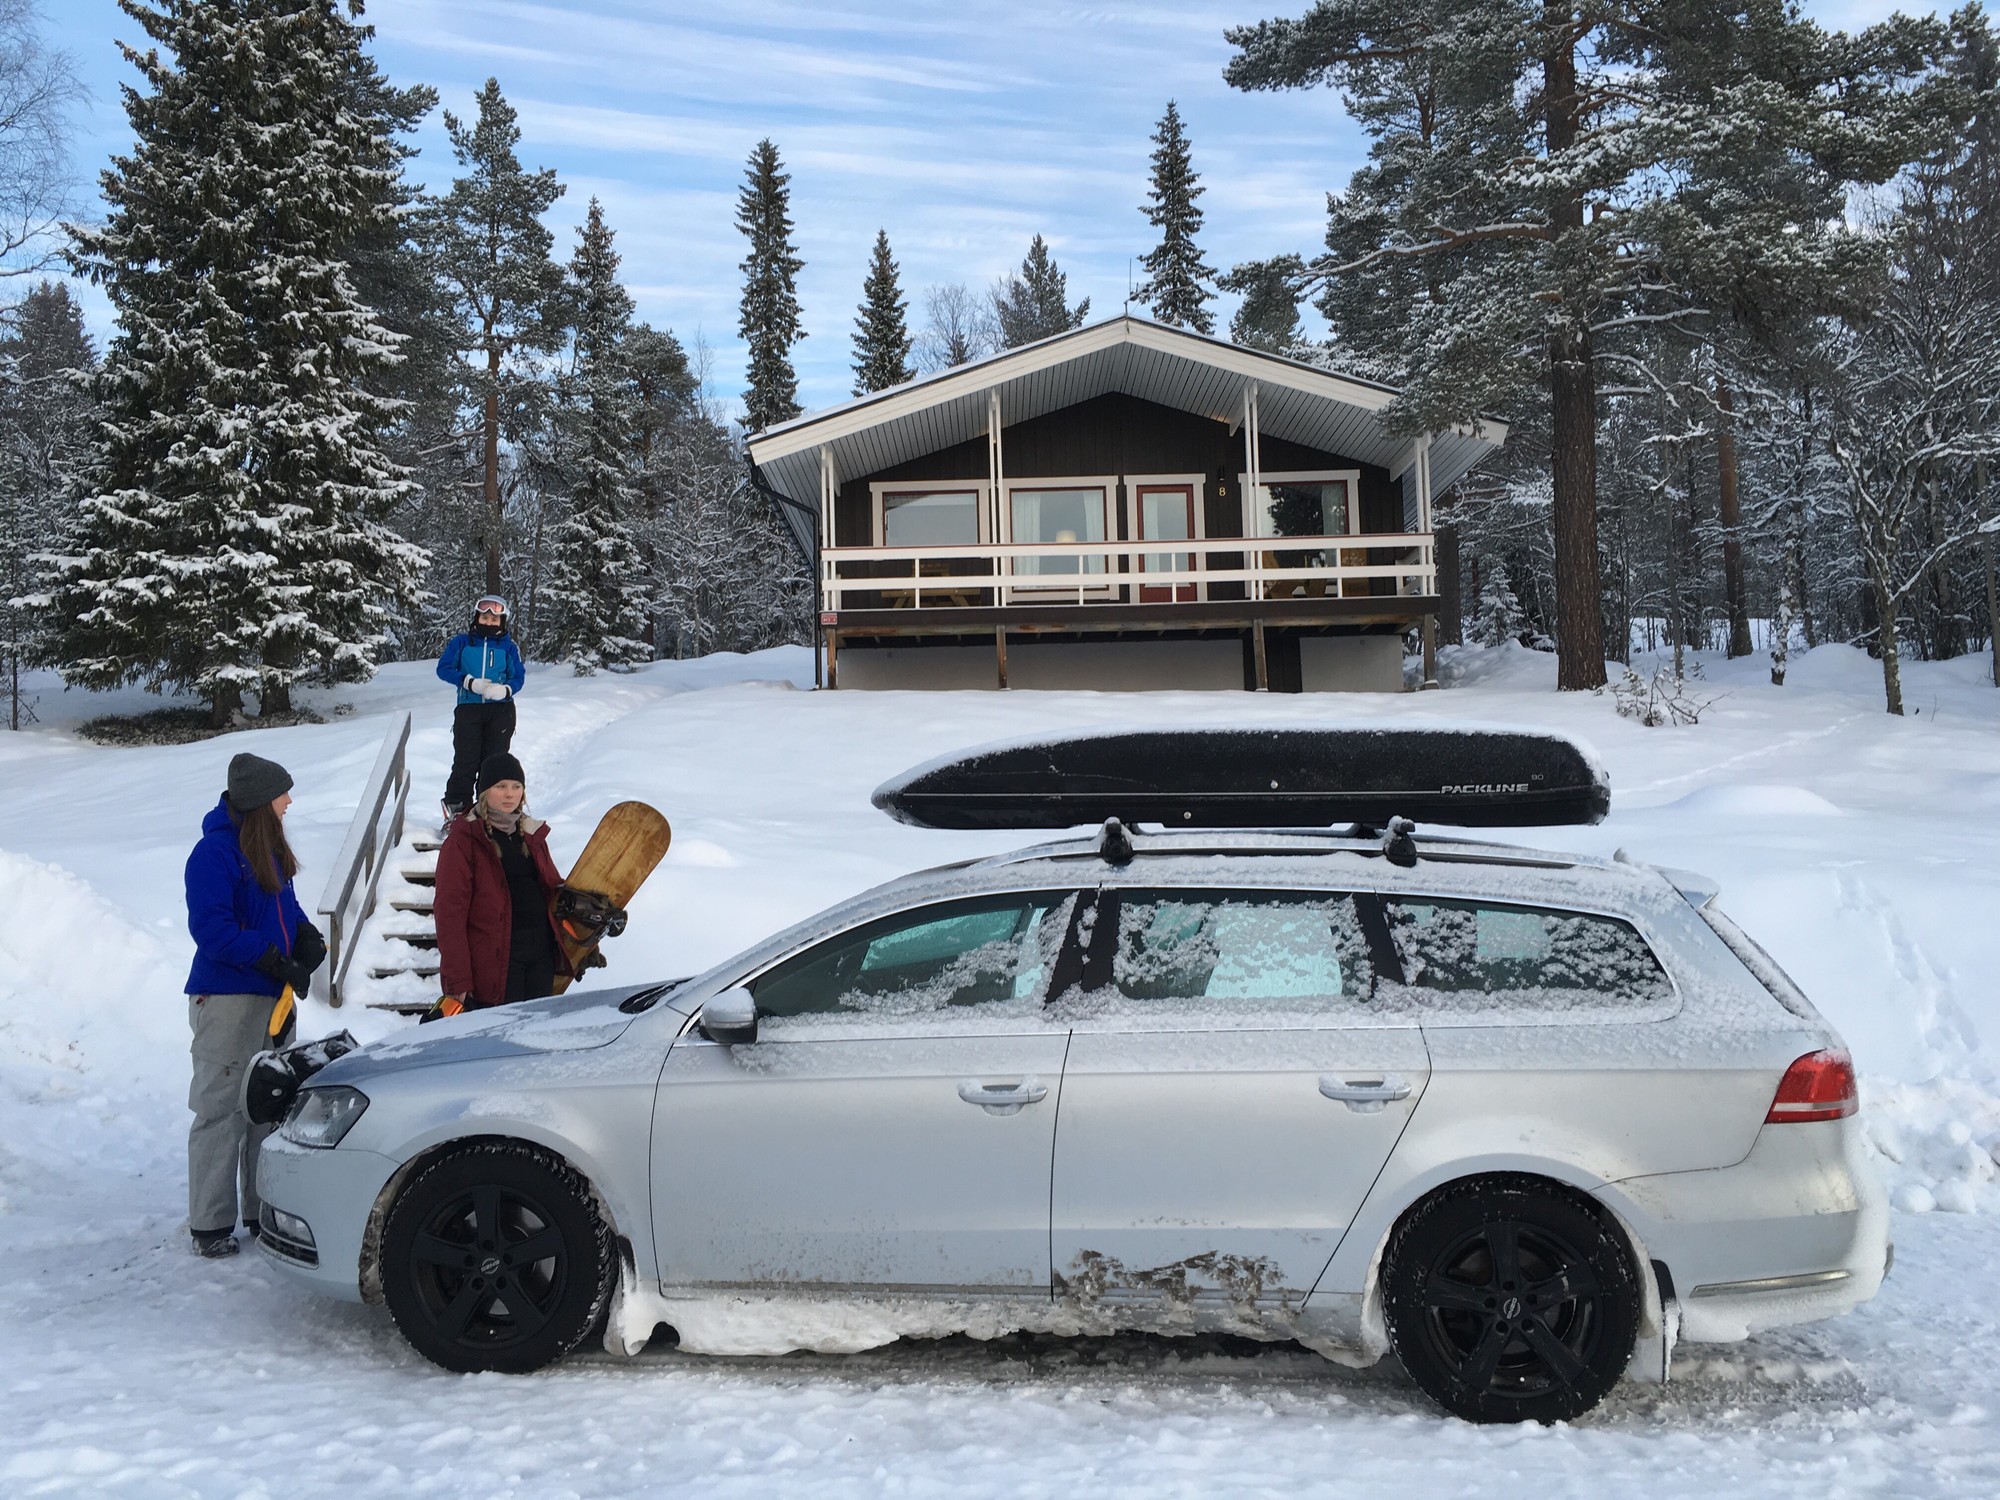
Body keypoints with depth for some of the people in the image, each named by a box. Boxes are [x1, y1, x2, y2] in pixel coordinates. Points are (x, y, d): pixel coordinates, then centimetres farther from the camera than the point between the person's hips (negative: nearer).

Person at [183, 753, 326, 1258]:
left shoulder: (269, 847, 12)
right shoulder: (214, 852, -16)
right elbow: (211, 928, -22)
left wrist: (306, 937, 0)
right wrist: (277, 964, -24)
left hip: (274, 997, 9)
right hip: (227, 1001, -9)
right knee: (221, 1109, -4)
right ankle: (211, 1224, 3)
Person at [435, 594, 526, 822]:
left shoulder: (508, 646, 7)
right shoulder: (461, 642, 5)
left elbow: (519, 677, 3)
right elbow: (443, 668, 1)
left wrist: (505, 690, -19)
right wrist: (469, 682, -14)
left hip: (500, 711, 1)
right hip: (468, 708, -1)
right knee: (465, 761, -6)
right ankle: (456, 808, 2)